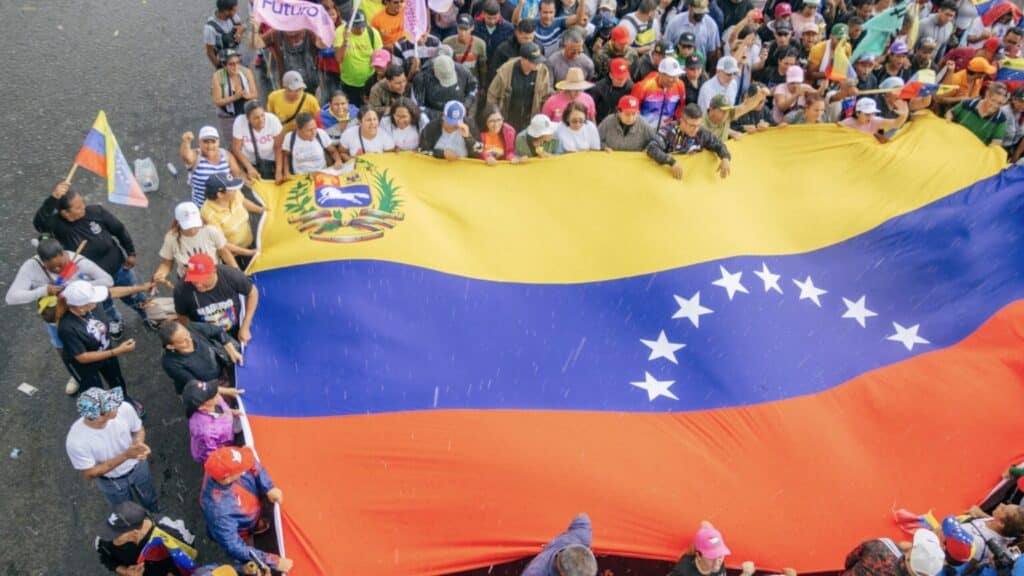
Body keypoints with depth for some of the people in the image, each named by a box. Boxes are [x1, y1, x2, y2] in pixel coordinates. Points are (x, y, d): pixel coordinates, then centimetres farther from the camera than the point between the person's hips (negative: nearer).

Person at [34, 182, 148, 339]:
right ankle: (115, 321, 64)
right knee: (105, 307, 29)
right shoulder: (58, 225, -30)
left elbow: (119, 230, -7)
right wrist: (53, 198, -64)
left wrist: (130, 253, 0)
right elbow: (39, 222, -54)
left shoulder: (95, 211, -22)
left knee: (135, 297, 26)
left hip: (119, 269, 1)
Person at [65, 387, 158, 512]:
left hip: (138, 467, 3)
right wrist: (125, 456, -35)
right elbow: (90, 473, -24)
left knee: (150, 500, 32)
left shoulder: (124, 409, -33)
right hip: (112, 482, -3)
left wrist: (139, 444, -34)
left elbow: (139, 430, -10)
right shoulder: (76, 441, -40)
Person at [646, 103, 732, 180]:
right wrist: (672, 162, -45)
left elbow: (718, 144, 6)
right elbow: (652, 149, -32)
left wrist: (725, 158, -16)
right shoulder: (669, 131, -20)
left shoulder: (701, 132, -7)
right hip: (668, 174, -4)